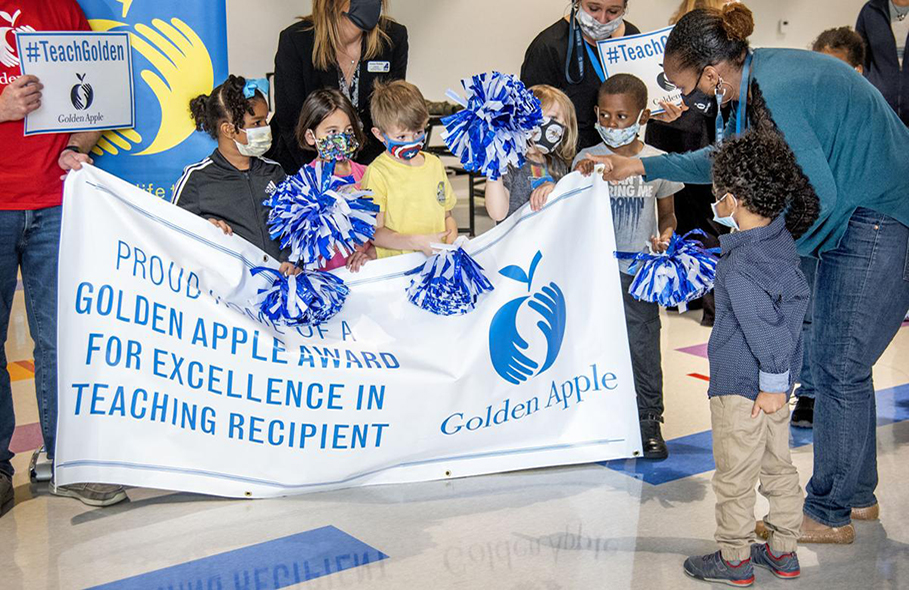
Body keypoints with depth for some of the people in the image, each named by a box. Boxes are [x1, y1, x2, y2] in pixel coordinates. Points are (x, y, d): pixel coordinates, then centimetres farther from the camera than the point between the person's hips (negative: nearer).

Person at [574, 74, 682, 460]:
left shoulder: (657, 162, 0)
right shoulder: (587, 159, 0)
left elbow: (667, 214, 11)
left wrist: (664, 237, -10)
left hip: (638, 271, -1)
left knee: (643, 345, 1)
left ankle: (649, 422, 14)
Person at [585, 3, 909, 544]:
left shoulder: (776, 95, -26)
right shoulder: (761, 76, 4)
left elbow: (820, 195, -25)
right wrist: (641, 166, 20)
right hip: (858, 219, 10)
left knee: (840, 367, -4)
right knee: (837, 360, 15)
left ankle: (830, 516, 9)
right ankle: (856, 494, 28)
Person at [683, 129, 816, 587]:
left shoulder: (740, 267, -25)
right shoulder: (782, 240, 0)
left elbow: (766, 330, -25)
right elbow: (799, 297, 14)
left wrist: (771, 384, -18)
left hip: (742, 387, -9)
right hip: (776, 382, 9)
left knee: (734, 476, 6)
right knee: (777, 465, 18)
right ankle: (784, 551, 30)